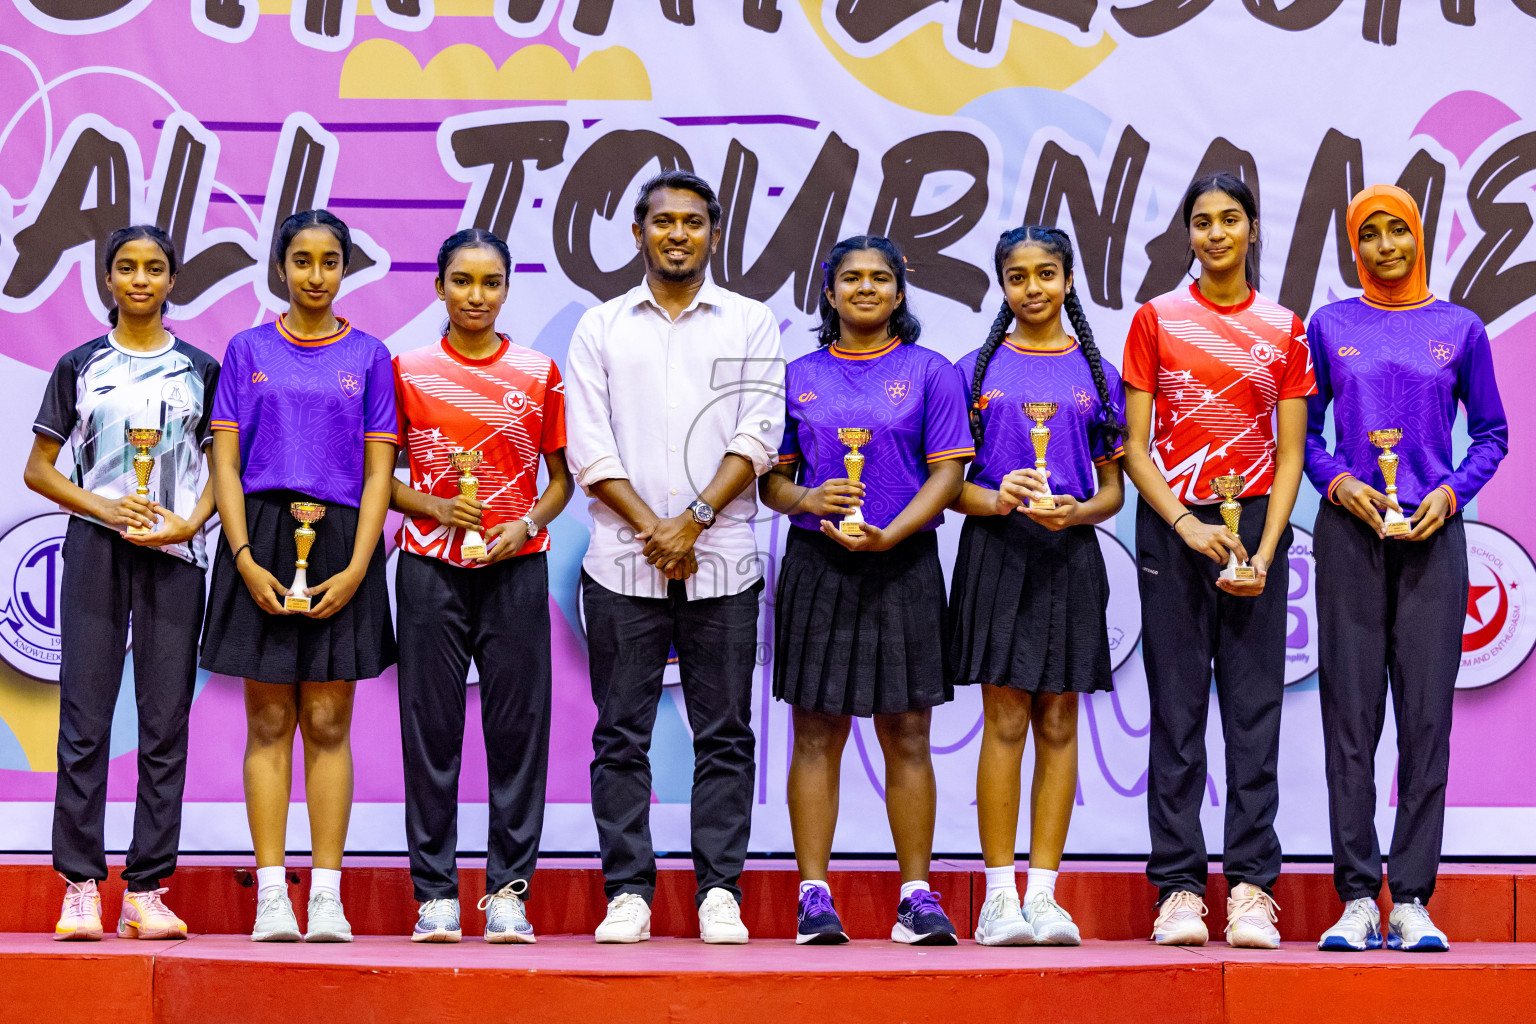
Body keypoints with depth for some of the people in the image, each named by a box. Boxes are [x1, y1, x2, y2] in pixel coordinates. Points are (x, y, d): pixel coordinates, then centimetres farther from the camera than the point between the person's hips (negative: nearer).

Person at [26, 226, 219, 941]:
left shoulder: (199, 370, 10)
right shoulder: (80, 367, 9)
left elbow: (222, 467, 9)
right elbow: (39, 468, 8)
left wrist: (188, 524, -9)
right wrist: (104, 508, -9)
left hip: (175, 555, 1)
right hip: (96, 550, 0)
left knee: (166, 722, -1)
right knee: (84, 719, -4)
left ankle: (147, 890, 2)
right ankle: (80, 888, -2)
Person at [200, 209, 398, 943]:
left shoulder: (368, 356, 8)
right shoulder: (248, 351, 8)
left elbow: (378, 472, 3)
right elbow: (225, 463, 3)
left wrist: (357, 568, -8)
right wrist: (245, 560, -9)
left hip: (340, 543, 0)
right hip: (261, 539, 0)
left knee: (327, 723, 0)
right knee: (269, 723, 1)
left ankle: (327, 896, 2)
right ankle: (270, 895, 2)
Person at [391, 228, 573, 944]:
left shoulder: (539, 374, 6)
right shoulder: (408, 370, 5)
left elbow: (561, 477, 11)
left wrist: (527, 524, -7)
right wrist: (433, 507, -10)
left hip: (515, 566, 1)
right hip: (431, 568, -1)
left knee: (519, 724, -1)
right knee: (430, 726, -1)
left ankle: (507, 891, 5)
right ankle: (434, 894, 5)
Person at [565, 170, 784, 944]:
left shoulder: (751, 324, 9)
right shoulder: (601, 328, 10)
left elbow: (758, 436, 0)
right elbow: (589, 448, 2)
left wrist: (693, 523, -10)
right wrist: (652, 531, -8)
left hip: (722, 562, 0)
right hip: (622, 562, 0)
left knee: (724, 735, 1)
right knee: (621, 735, 1)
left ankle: (720, 894, 5)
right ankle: (628, 893, 6)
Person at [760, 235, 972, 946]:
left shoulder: (929, 373, 6)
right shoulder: (798, 377, 11)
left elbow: (947, 472, -1)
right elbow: (770, 477, 10)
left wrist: (890, 534, -15)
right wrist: (807, 501, -12)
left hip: (903, 565, -1)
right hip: (815, 565, 1)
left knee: (906, 735, 1)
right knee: (816, 733, 0)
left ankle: (917, 895, 6)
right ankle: (814, 895, 3)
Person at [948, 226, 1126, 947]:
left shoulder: (1095, 374, 10)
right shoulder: (977, 369, 7)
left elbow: (1113, 488, 11)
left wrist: (1077, 511, -10)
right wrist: (994, 499, -14)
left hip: (1070, 554, 2)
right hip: (996, 550, -1)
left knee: (1058, 723, 1)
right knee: (1005, 719, -5)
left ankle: (1043, 892, 4)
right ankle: (999, 895, -2)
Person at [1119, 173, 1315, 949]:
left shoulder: (1284, 329, 7)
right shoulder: (1157, 319, 5)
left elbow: (1289, 454, 4)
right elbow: (1134, 446, 2)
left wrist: (1264, 553, -8)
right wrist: (1187, 528, -11)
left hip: (1256, 525, 1)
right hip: (1171, 525, -1)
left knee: (1255, 707, -1)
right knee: (1177, 708, -1)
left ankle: (1251, 889, 1)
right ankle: (1178, 889, 2)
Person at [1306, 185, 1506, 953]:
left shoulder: (1459, 330, 8)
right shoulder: (1329, 327, 8)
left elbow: (1491, 434, 12)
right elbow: (1302, 430, 12)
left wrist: (1450, 492, -4)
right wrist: (1339, 484, -6)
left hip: (1432, 536, 0)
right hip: (1350, 535, 0)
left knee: (1427, 713, -3)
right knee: (1350, 712, -3)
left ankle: (1411, 900, 0)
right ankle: (1358, 898, 1)